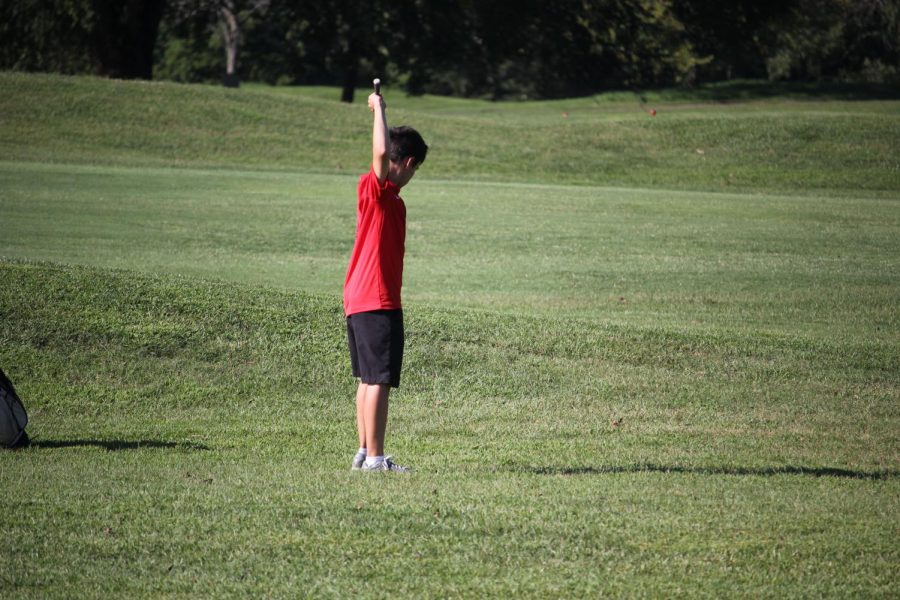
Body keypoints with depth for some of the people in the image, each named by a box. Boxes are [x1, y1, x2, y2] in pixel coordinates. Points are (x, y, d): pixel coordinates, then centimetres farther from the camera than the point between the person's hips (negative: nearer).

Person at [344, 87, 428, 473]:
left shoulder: (391, 198, 17)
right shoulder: (375, 187, -12)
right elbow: (381, 153, -32)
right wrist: (379, 110, -22)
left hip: (360, 301, 10)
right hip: (377, 302, -10)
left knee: (368, 379, 14)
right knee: (378, 380, -8)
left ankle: (365, 452, 20)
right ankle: (374, 458, -8)